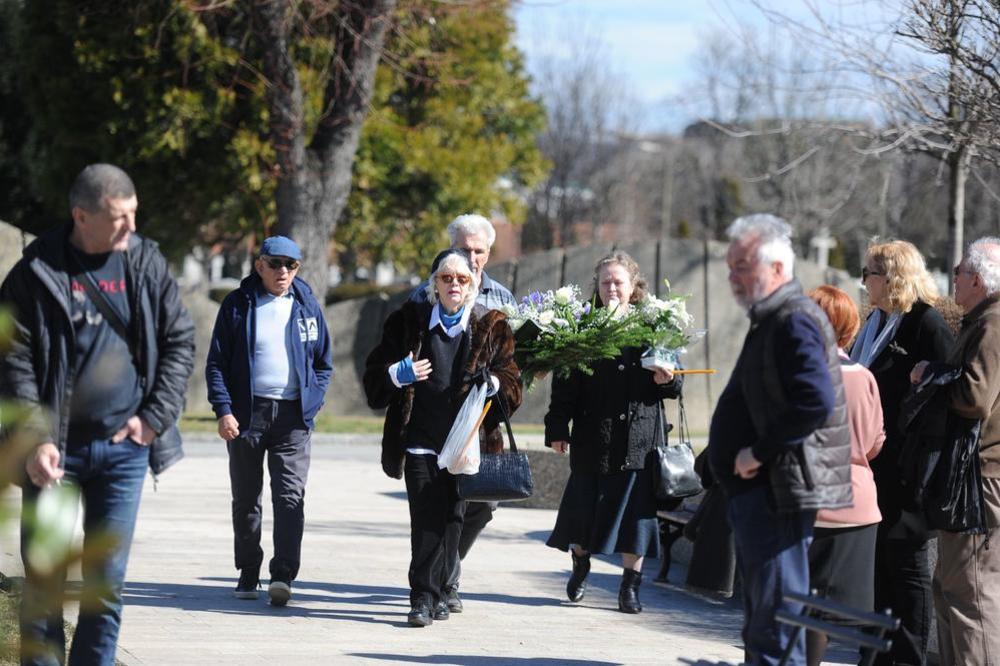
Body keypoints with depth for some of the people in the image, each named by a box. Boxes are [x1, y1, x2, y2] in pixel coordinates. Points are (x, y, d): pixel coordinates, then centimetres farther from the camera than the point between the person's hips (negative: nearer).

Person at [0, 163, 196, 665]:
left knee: (107, 581, 4)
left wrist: (155, 417, -2)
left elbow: (180, 341, 10)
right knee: (43, 580, 2)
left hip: (123, 447, 2)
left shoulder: (146, 264, 5)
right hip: (54, 450, -2)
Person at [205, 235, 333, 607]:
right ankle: (248, 574, 19)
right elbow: (216, 363, 1)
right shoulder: (238, 305, 2)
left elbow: (324, 364, 15)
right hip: (247, 412, 0)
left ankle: (283, 576, -16)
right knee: (246, 498, 8)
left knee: (290, 496, -11)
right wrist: (223, 409, -10)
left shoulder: (307, 306, 8)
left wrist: (311, 405, 1)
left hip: (293, 416, 0)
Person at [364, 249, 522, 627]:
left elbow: (513, 382, 9)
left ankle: (438, 592, 14)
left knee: (452, 517, 3)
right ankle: (424, 596, -10)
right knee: (426, 517, -10)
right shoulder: (409, 322, 7)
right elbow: (375, 372, 9)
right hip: (420, 440, -1)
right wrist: (398, 374, -12)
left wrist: (494, 383, -14)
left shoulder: (492, 328, 8)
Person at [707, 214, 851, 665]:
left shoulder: (795, 322, -16)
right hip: (756, 490, 11)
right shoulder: (772, 320, 18)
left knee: (775, 628, -9)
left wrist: (760, 451, -22)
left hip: (780, 491, -11)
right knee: (760, 628, 18)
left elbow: (816, 403, -29)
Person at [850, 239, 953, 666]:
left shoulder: (926, 324, -12)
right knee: (879, 562, 12)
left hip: (905, 470, -9)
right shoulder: (876, 323, 15)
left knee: (906, 562, -2)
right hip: (875, 465, 9)